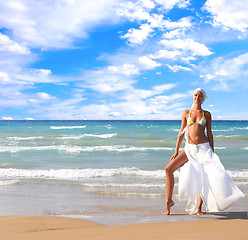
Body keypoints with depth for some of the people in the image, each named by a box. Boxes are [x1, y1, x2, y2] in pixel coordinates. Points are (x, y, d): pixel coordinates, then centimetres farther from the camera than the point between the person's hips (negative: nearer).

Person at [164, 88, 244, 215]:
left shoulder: (207, 114, 7)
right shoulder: (186, 113, 7)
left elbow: (209, 134, 9)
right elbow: (181, 133, 8)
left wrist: (212, 153, 3)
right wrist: (176, 151, 4)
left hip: (204, 148, 0)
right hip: (190, 148, 1)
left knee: (206, 177, -9)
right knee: (169, 169, -13)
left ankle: (199, 207, 7)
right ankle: (169, 201, -2)